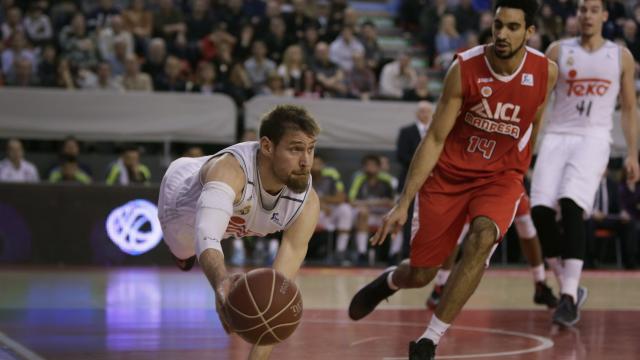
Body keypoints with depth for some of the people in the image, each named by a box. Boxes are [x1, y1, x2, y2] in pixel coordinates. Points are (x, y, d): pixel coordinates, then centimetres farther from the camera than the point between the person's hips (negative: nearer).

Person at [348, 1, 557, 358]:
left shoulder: (546, 72, -12)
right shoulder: (465, 69, -18)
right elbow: (435, 139, -14)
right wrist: (404, 203, -18)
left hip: (501, 177, 1)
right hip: (449, 174, 0)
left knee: (482, 238, -31)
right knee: (420, 275, 4)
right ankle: (389, 281, 45)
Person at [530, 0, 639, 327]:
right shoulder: (558, 51, 8)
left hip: (593, 138, -2)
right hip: (557, 136, 2)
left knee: (572, 206, -23)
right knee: (540, 211, -13)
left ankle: (570, 296, -23)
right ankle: (571, 289, 4)